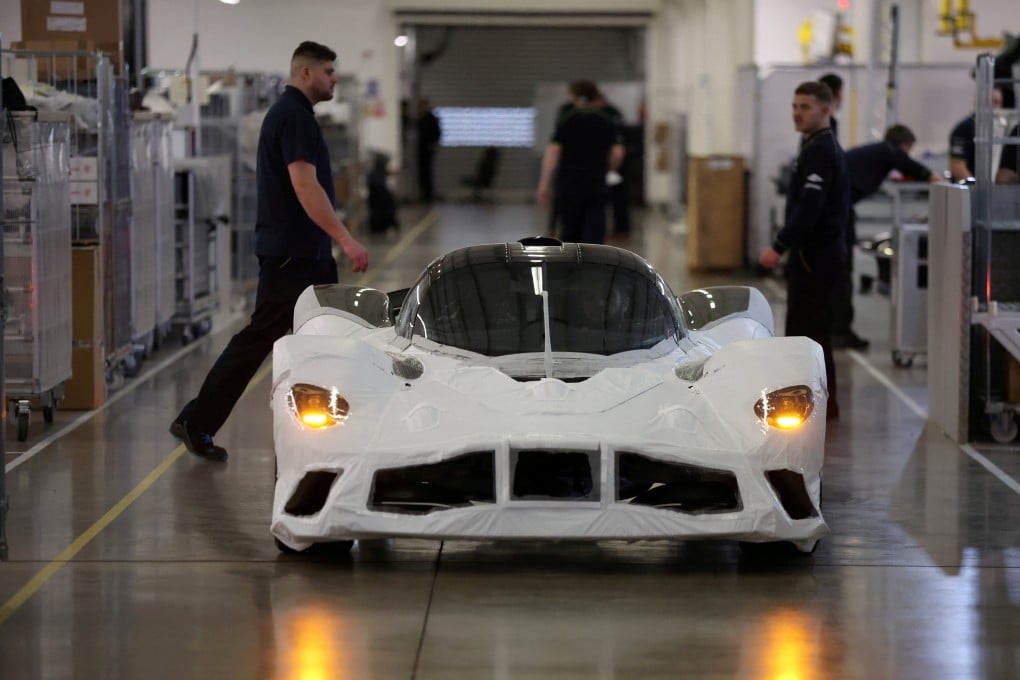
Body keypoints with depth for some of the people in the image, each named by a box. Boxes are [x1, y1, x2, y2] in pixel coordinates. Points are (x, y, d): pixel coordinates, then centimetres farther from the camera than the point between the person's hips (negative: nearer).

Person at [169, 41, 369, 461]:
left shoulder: (289, 114, 17)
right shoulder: (294, 116, -16)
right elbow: (305, 186, -25)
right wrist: (345, 240, -28)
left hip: (309, 253, 10)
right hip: (291, 253, -10)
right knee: (258, 338, -6)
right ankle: (196, 422, 0)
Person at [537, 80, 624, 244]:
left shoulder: (566, 122, 0)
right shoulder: (606, 124, 4)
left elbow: (552, 152, -8)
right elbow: (617, 154, -1)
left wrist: (544, 184, -7)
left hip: (568, 185, 0)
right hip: (596, 185, 0)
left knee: (571, 233, 12)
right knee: (594, 234, -3)